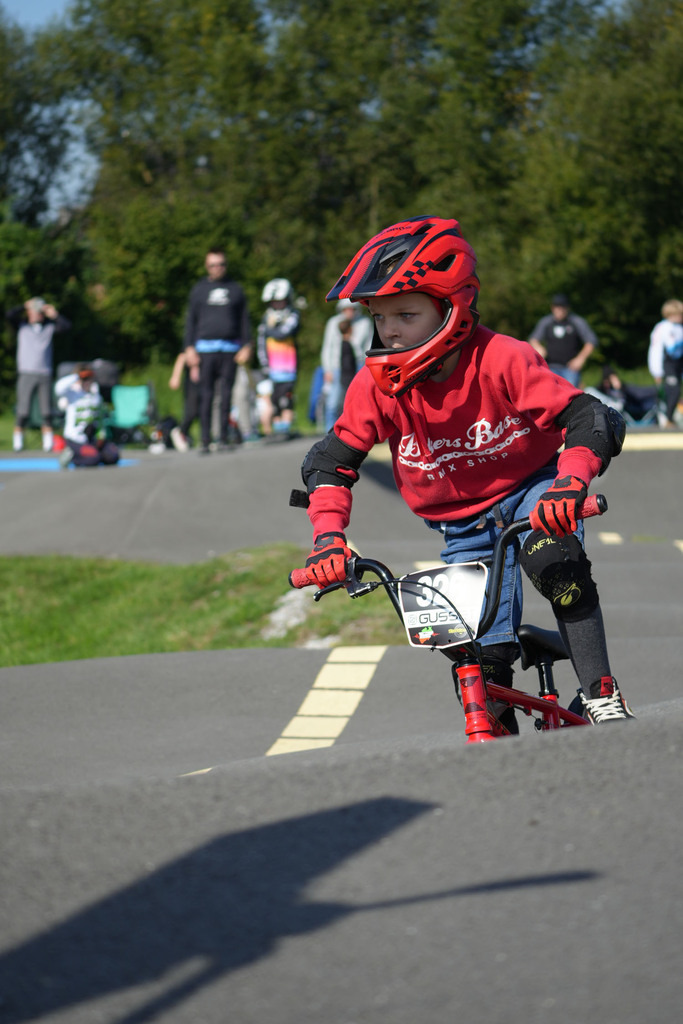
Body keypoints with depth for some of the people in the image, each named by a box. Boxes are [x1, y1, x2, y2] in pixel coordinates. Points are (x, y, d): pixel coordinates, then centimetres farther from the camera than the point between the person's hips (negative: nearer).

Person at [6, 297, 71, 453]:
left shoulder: (49, 327, 12)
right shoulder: (21, 325, 8)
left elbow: (66, 325, 2)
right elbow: (10, 314, -7)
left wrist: (54, 314, -3)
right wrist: (25, 306, -1)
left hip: (45, 374, 2)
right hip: (26, 374, -2)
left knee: (47, 412, -1)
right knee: (23, 412, -6)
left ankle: (48, 443, 4)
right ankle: (17, 444, 1)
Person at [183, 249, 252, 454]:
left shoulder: (235, 289, 11)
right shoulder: (199, 289, 9)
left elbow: (244, 319, 13)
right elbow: (191, 320, 9)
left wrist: (246, 346, 3)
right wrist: (189, 348, 0)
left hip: (230, 349, 1)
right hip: (205, 349, -1)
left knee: (227, 394, 0)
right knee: (205, 395, -4)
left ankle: (224, 437, 4)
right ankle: (205, 440, -3)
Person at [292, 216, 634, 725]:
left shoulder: (503, 361, -27)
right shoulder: (376, 384, -17)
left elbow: (589, 420, -28)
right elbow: (332, 460, -7)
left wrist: (571, 482, -47)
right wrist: (328, 536, -23)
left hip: (531, 492, -3)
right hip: (464, 525, 4)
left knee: (553, 558, -35)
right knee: (481, 655, -2)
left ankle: (601, 695, -28)